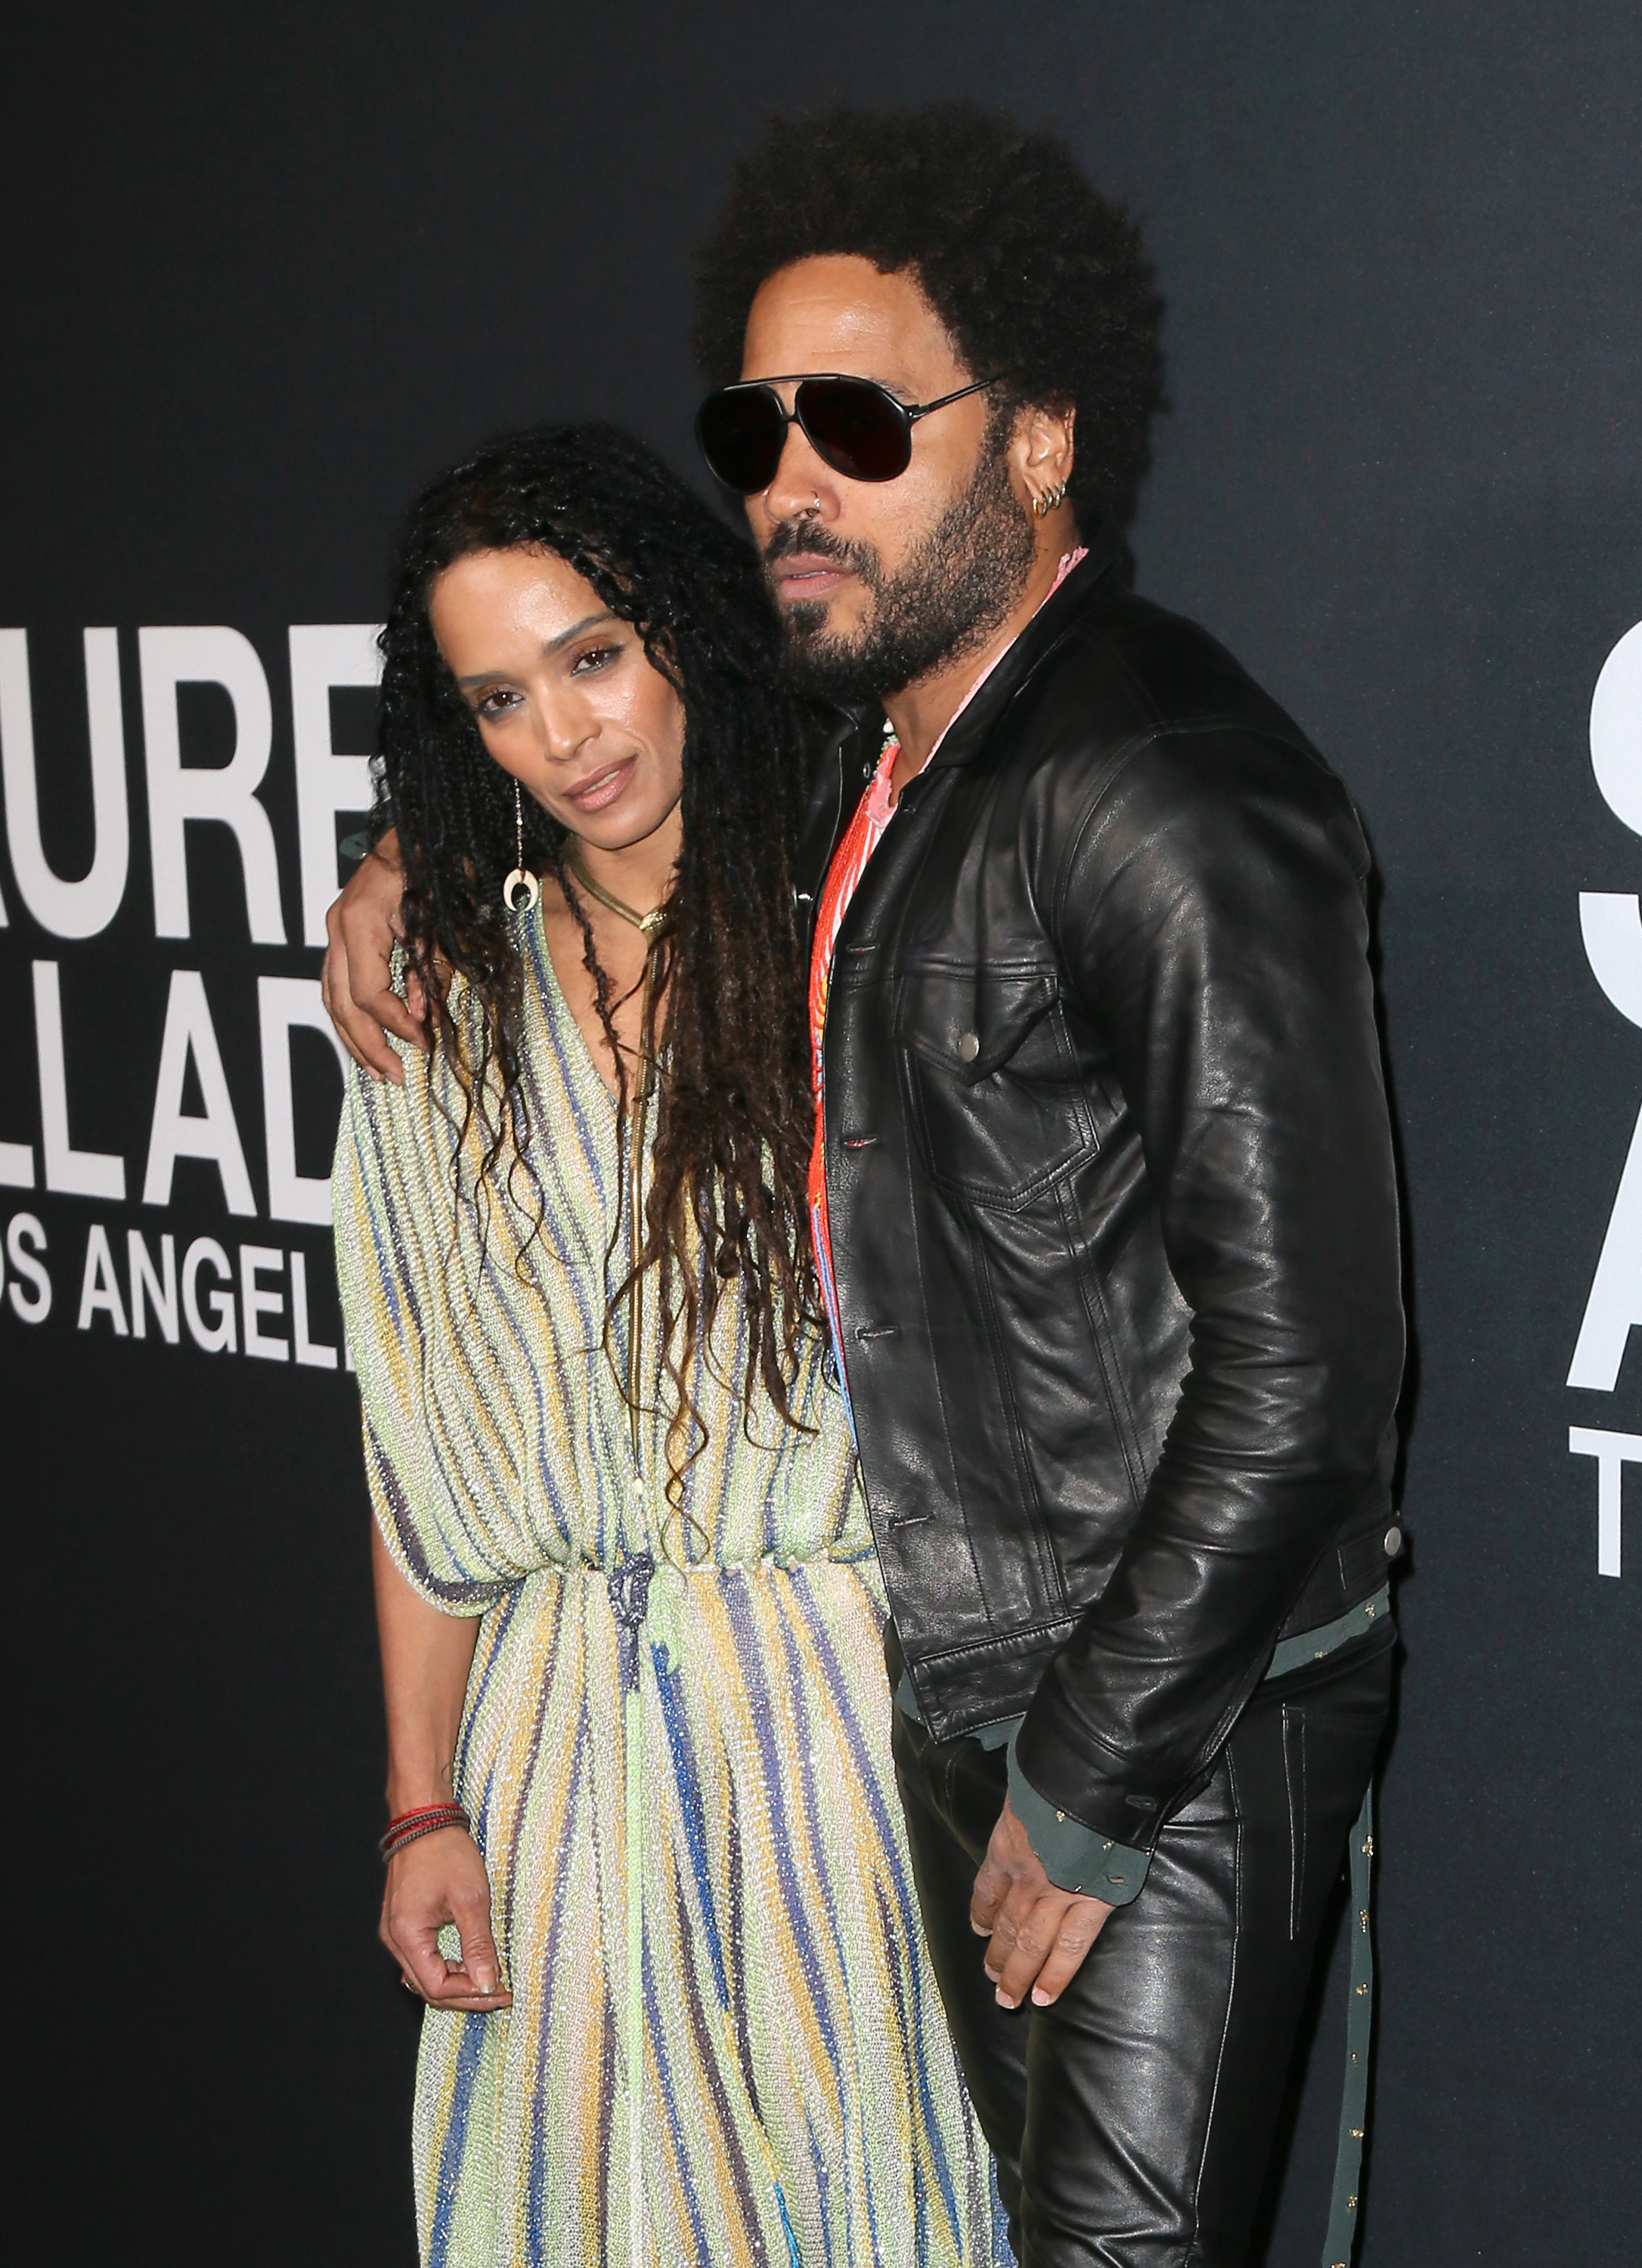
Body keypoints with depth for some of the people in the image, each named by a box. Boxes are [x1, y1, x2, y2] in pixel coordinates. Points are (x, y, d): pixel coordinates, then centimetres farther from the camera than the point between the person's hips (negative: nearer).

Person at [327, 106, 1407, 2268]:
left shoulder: (1163, 795, -23)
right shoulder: (869, 745, 5)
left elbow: (1300, 1357, -25)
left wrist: (1092, 1782, -19)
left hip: (1177, 1707, -9)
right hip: (956, 1678, 9)